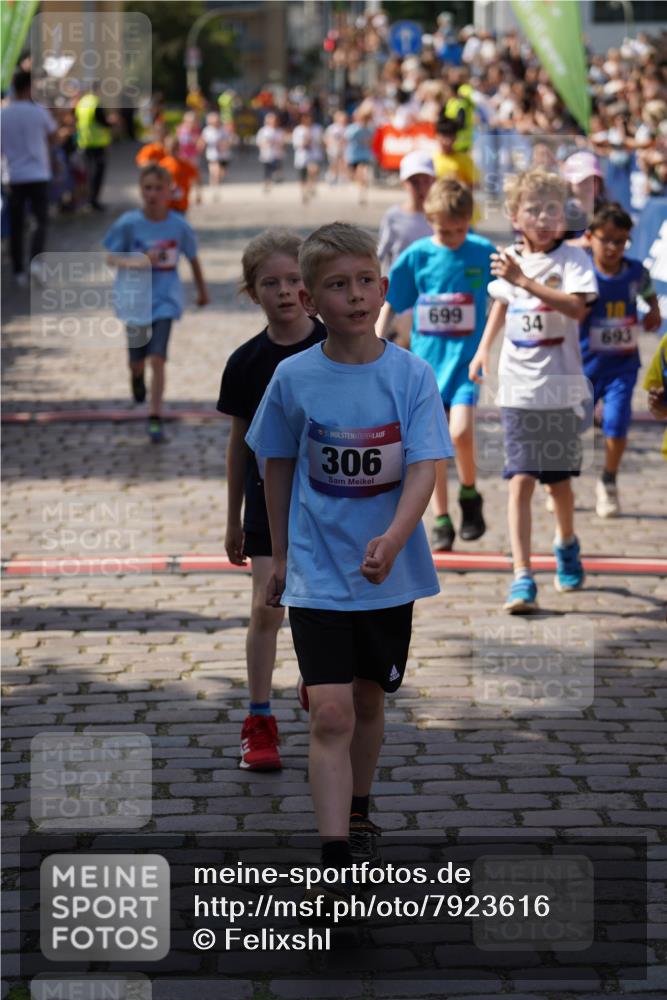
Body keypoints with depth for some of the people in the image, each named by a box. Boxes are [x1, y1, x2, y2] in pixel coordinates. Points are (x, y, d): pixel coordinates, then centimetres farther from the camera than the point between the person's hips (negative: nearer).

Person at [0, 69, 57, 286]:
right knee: (41, 221, 3)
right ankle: (35, 259, -18)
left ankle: (19, 271, 10)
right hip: (38, 174, -2)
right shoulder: (38, 111, -8)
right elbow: (53, 135, 6)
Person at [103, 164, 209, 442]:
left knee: (157, 359, -12)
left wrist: (202, 290, 21)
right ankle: (137, 377, 49)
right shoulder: (129, 223, -12)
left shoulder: (178, 225, -8)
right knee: (137, 361, 10)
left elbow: (192, 257, 9)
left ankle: (155, 418, -5)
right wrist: (139, 261, -25)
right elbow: (112, 258, -6)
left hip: (164, 301, -1)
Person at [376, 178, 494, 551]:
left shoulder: (484, 253, -4)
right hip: (427, 357, 2)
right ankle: (441, 522, 14)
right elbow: (390, 304, 5)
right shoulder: (417, 255, -3)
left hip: (467, 356, -2)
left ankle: (470, 494, 7)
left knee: (460, 431, -20)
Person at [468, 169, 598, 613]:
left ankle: (567, 544, 41)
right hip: (518, 388, 2)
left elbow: (577, 307, -27)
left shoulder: (572, 258, -9)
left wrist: (524, 280, -30)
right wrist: (484, 348, 18)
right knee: (521, 481, -6)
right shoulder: (509, 259, 5)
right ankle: (523, 578, -8)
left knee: (559, 479, 11)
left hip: (561, 388, -2)